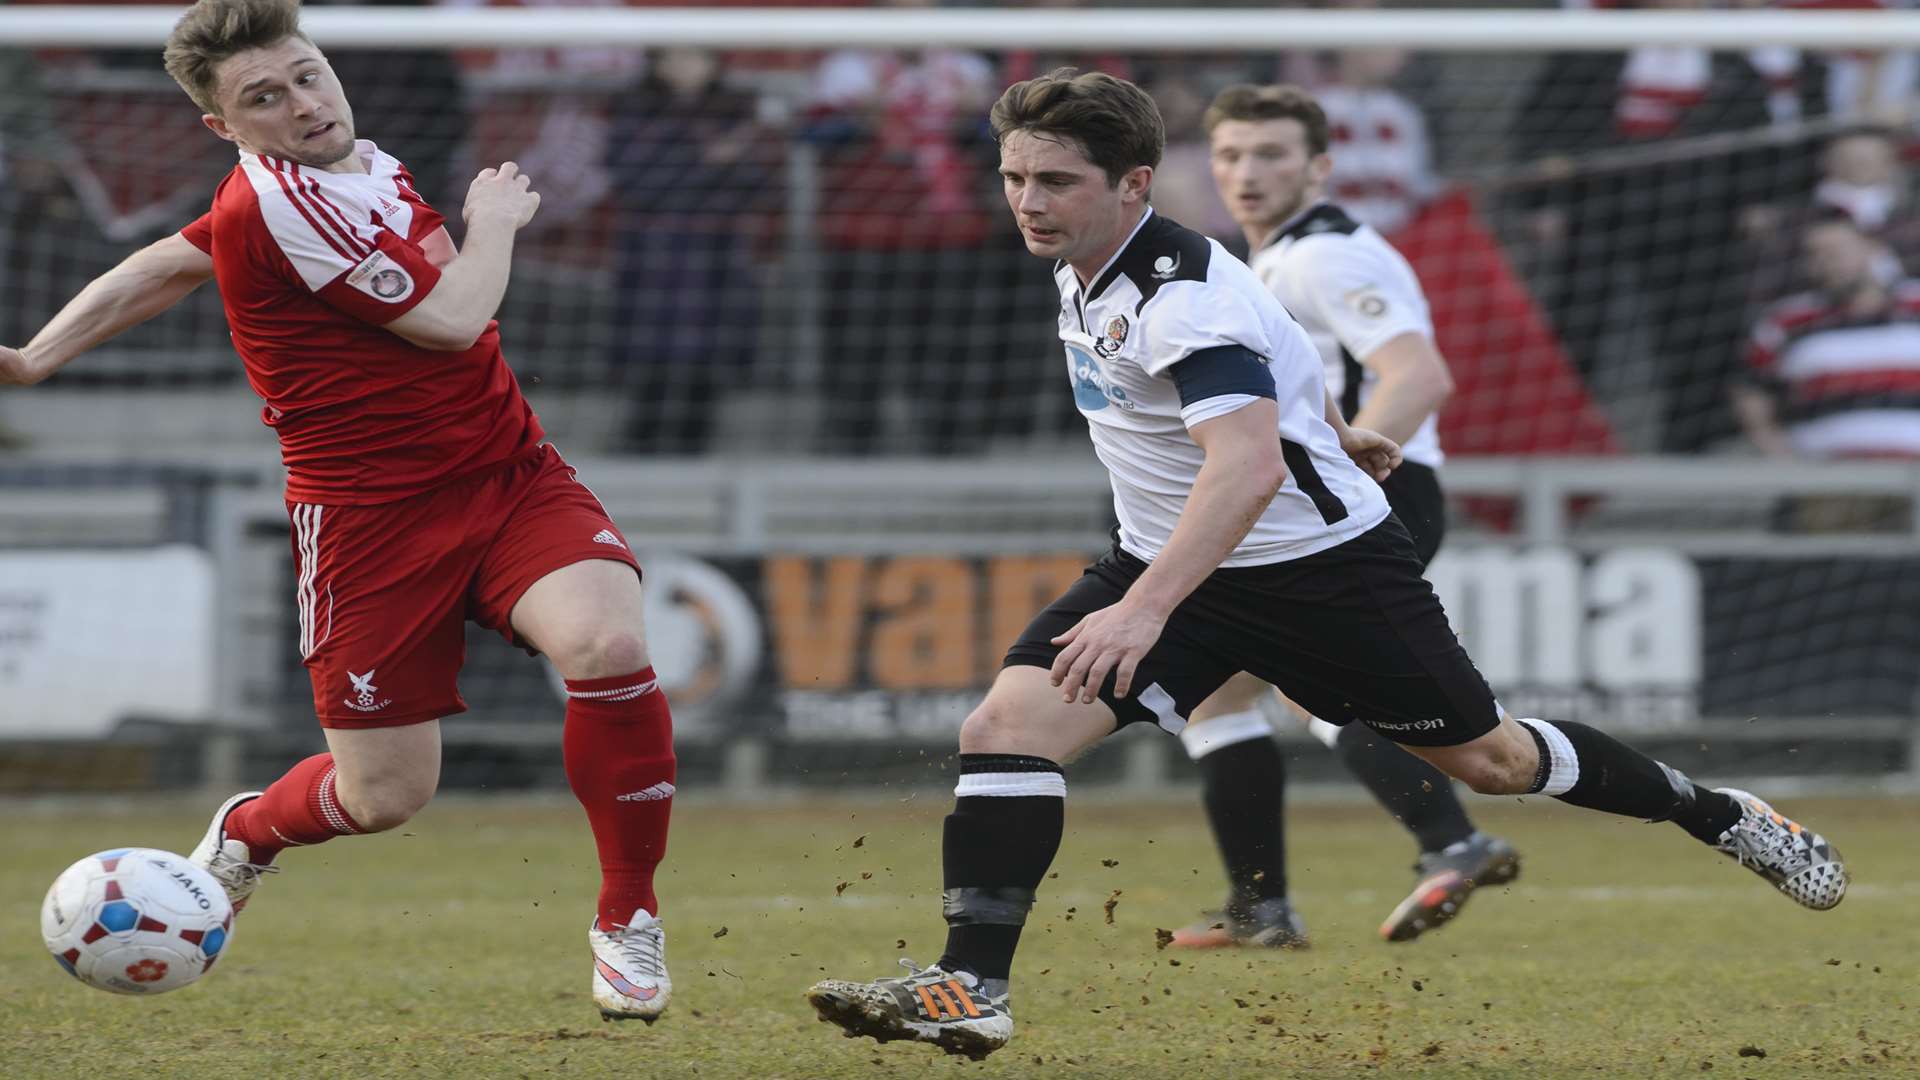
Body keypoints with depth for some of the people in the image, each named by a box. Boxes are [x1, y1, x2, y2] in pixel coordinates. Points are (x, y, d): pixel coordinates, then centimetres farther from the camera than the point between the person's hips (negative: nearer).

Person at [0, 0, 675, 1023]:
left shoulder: (362, 165, 7)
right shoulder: (275, 200, -19)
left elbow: (161, 267, 19)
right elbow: (450, 319, -18)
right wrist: (493, 220, 1)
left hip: (512, 474, 6)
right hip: (372, 510, -6)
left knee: (605, 640, -22)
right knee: (383, 795, 1)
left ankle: (628, 921, -4)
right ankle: (247, 834, 39)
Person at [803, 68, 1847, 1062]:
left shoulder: (1182, 294, -28)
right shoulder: (1084, 268, 1)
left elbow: (1249, 466, -41)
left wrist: (1144, 610, -52)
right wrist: (1331, 432, 36)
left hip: (1319, 561, -8)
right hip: (1164, 560, 8)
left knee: (1488, 758, 9)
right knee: (1004, 726, -15)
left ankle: (1721, 816, 31)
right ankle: (969, 987, -15)